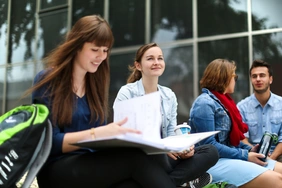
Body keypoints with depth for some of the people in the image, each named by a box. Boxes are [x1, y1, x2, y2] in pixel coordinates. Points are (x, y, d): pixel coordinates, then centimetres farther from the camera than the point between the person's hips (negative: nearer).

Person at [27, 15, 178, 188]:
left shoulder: (96, 84, 14)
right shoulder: (47, 81, -3)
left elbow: (102, 133, 12)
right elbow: (50, 142, -11)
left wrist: (123, 134, -10)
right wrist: (96, 134, -25)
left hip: (92, 163, 5)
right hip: (57, 170, -4)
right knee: (135, 158, -34)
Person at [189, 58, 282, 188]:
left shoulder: (222, 101, 14)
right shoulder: (204, 103, -13)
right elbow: (209, 145, -19)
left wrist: (249, 149, 2)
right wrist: (245, 155, -16)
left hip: (230, 155, 9)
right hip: (214, 161, -9)